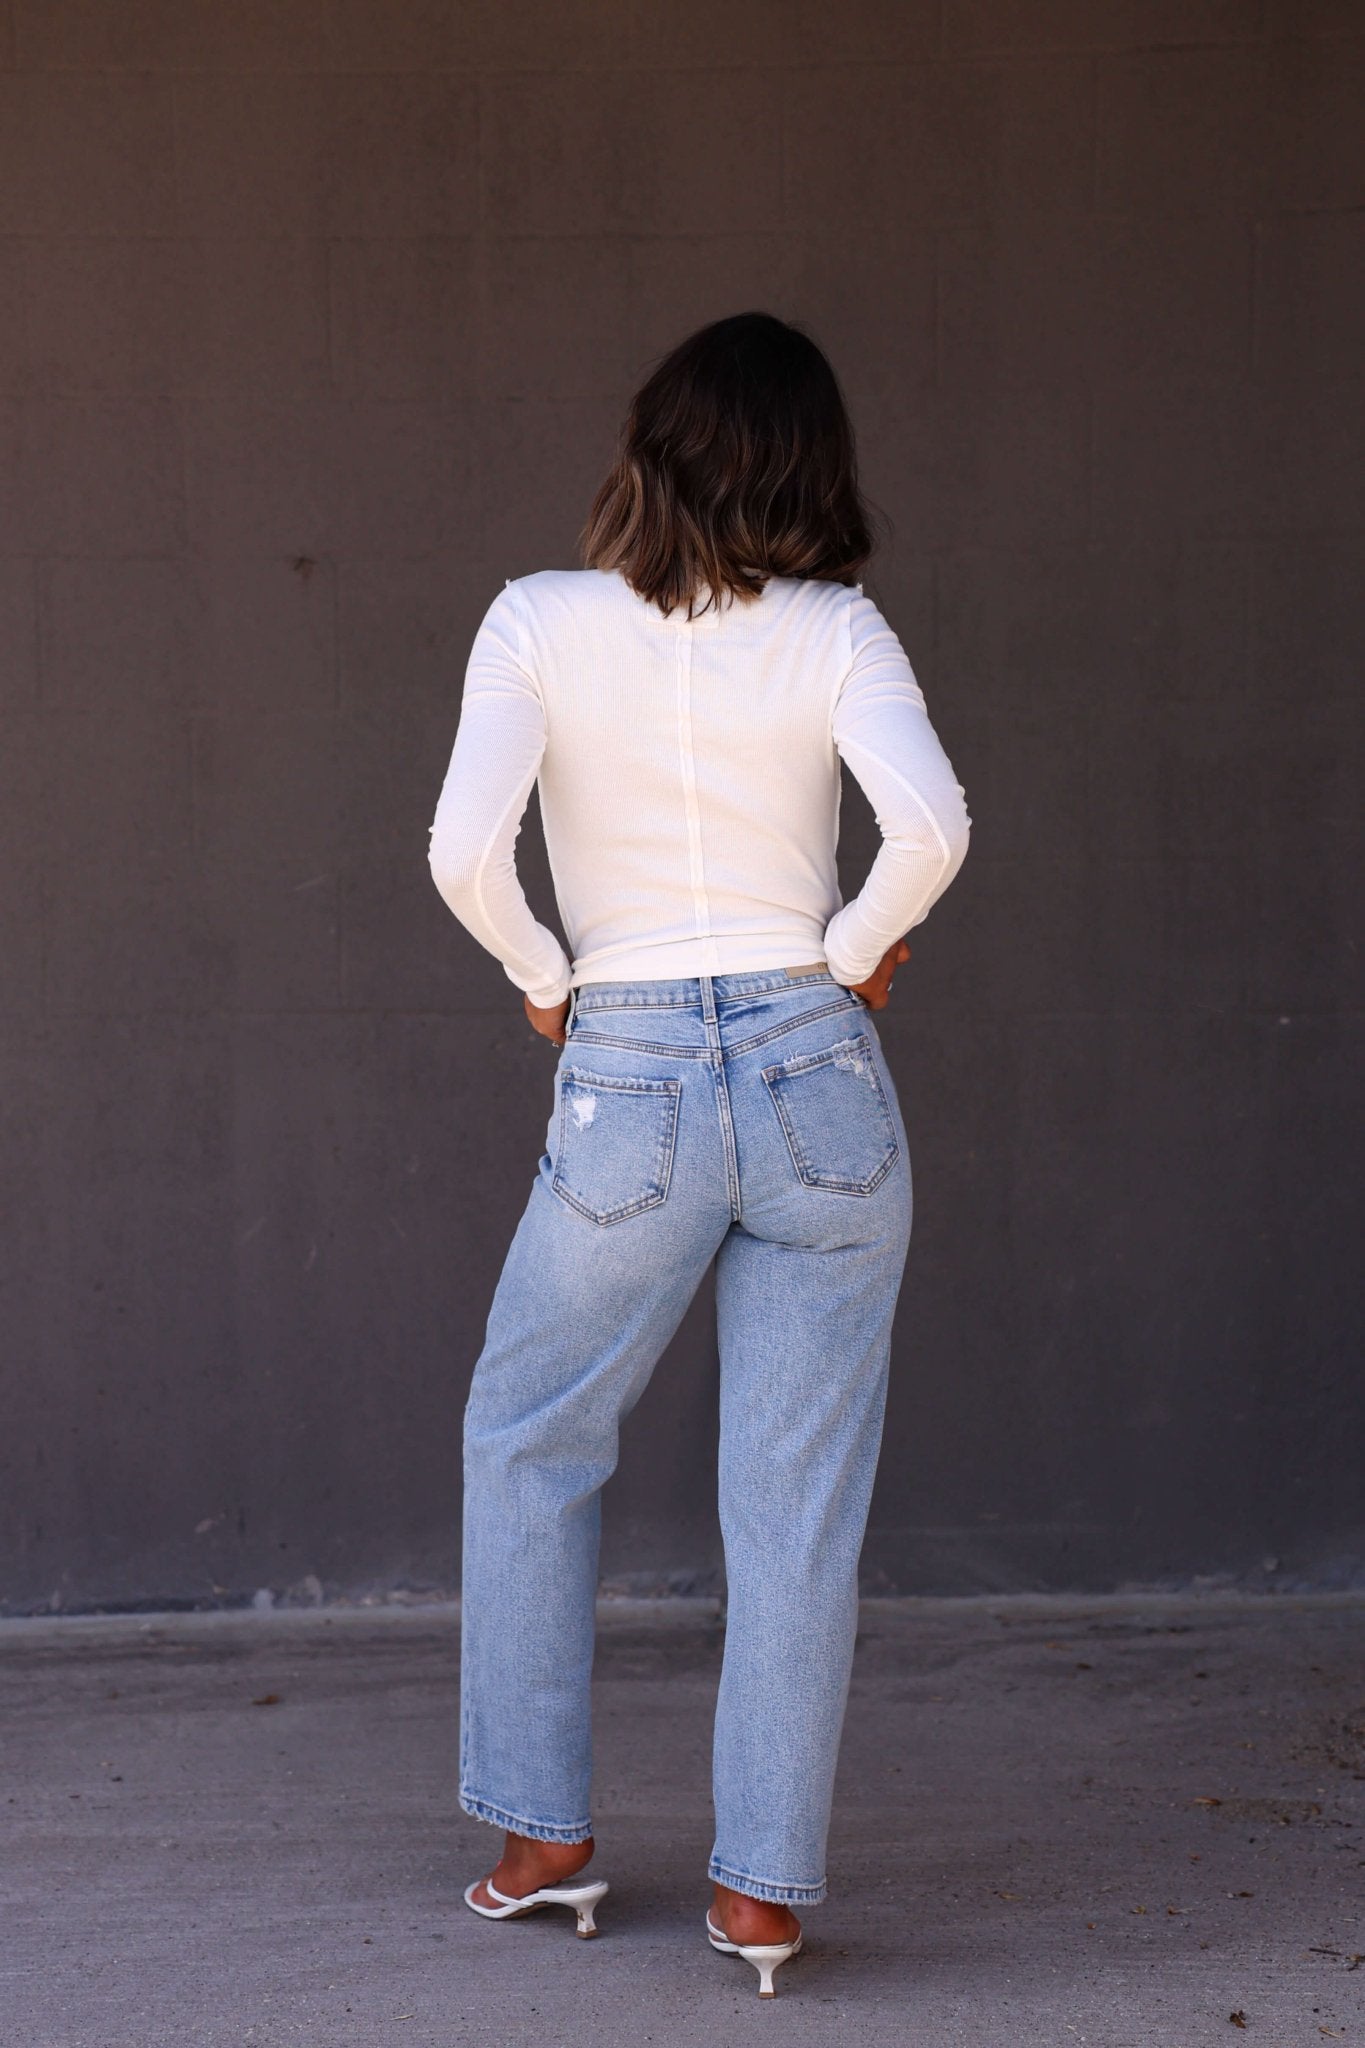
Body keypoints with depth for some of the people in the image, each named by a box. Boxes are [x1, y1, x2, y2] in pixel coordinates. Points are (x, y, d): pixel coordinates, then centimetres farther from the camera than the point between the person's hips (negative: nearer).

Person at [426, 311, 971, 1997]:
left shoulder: (542, 621, -3)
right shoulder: (834, 630, -2)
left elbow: (465, 850, -14)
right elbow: (930, 825, -18)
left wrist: (541, 979, 3)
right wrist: (855, 953, 0)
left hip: (626, 1086, 0)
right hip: (819, 1078, 1)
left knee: (528, 1443, 20)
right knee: (799, 1499, 7)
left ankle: (542, 1831, 22)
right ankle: (764, 1882, 11)